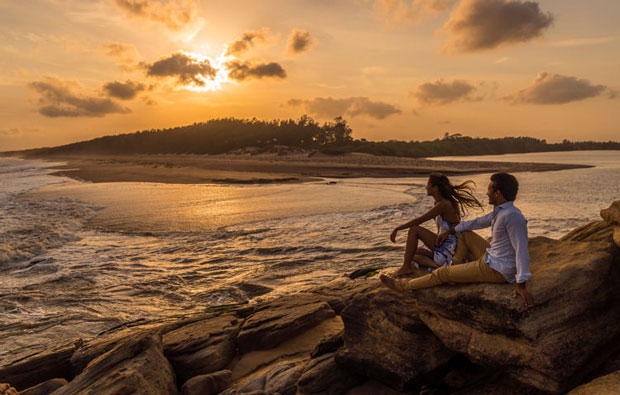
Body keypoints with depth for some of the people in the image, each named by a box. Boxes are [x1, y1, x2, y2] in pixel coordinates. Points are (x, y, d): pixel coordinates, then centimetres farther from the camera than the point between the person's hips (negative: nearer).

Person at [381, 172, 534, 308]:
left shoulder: (513, 216, -24)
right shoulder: (500, 211, 6)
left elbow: (522, 251, -26)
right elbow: (478, 222, 21)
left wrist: (521, 284, -28)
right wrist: (450, 231, 27)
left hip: (496, 271, -9)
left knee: (444, 273, -2)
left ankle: (403, 285, 13)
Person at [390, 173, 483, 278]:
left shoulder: (444, 205, -18)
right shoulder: (440, 203, 10)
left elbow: (419, 220, -18)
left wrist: (397, 229, -13)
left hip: (449, 249, -10)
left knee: (414, 230, -14)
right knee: (411, 253, 19)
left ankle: (406, 267, -12)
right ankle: (436, 265, -2)